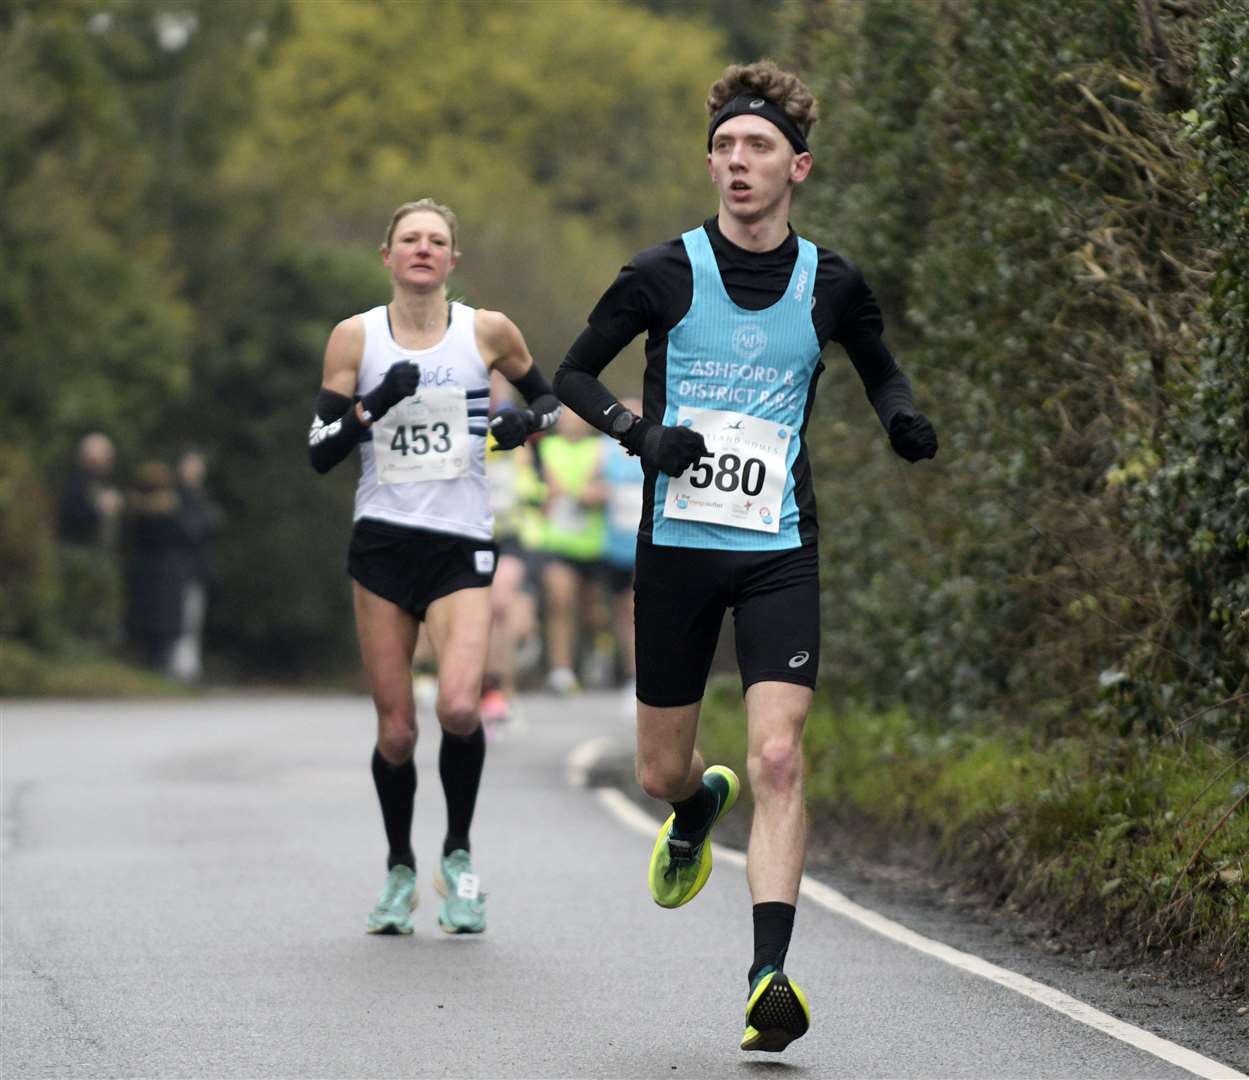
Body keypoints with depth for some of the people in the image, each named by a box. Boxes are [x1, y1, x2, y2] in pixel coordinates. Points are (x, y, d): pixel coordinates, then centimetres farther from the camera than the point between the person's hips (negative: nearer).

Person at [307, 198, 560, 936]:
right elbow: (319, 453, 0)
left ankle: (459, 854, 3)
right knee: (396, 728, 2)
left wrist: (526, 422, -4)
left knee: (459, 707, -21)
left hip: (462, 548, -1)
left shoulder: (487, 332, 2)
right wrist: (373, 405, -16)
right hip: (382, 543, 1)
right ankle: (401, 873, 23)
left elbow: (548, 397, 18)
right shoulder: (356, 337, 3)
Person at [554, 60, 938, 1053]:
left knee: (777, 757, -16)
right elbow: (574, 374, 6)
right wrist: (639, 431, -13)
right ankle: (702, 806, 48)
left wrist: (902, 416, -1)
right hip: (677, 545, 0)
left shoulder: (831, 284, 2)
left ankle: (771, 978, -19)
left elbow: (879, 367, 21)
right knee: (662, 771, 9)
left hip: (781, 551, 0)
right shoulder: (665, 275, -3)